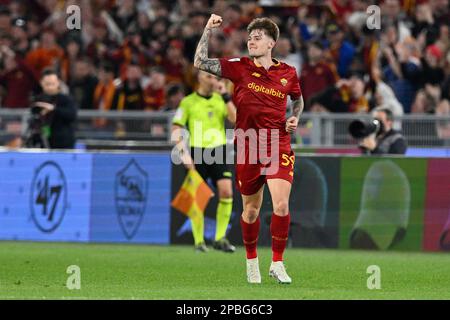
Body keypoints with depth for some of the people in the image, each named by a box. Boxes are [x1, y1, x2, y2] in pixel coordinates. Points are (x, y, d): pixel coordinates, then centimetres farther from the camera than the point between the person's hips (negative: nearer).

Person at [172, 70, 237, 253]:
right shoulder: (188, 102, 2)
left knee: (227, 192, -12)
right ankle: (199, 241, 9)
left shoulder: (221, 99, 10)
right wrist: (184, 153, -10)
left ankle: (220, 239, -3)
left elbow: (235, 119, -5)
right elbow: (176, 128, 0)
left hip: (219, 152, 2)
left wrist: (226, 96, -10)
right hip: (197, 153, -2)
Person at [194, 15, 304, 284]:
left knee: (282, 204, -16)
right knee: (251, 209, 10)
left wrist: (295, 118, 4)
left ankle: (277, 264, -3)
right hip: (248, 148, 0)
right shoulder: (240, 67, 1)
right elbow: (200, 63, -5)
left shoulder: (288, 73, 4)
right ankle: (252, 262, 31)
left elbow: (298, 99, 23)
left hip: (279, 146, 0)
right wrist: (209, 30, -9)